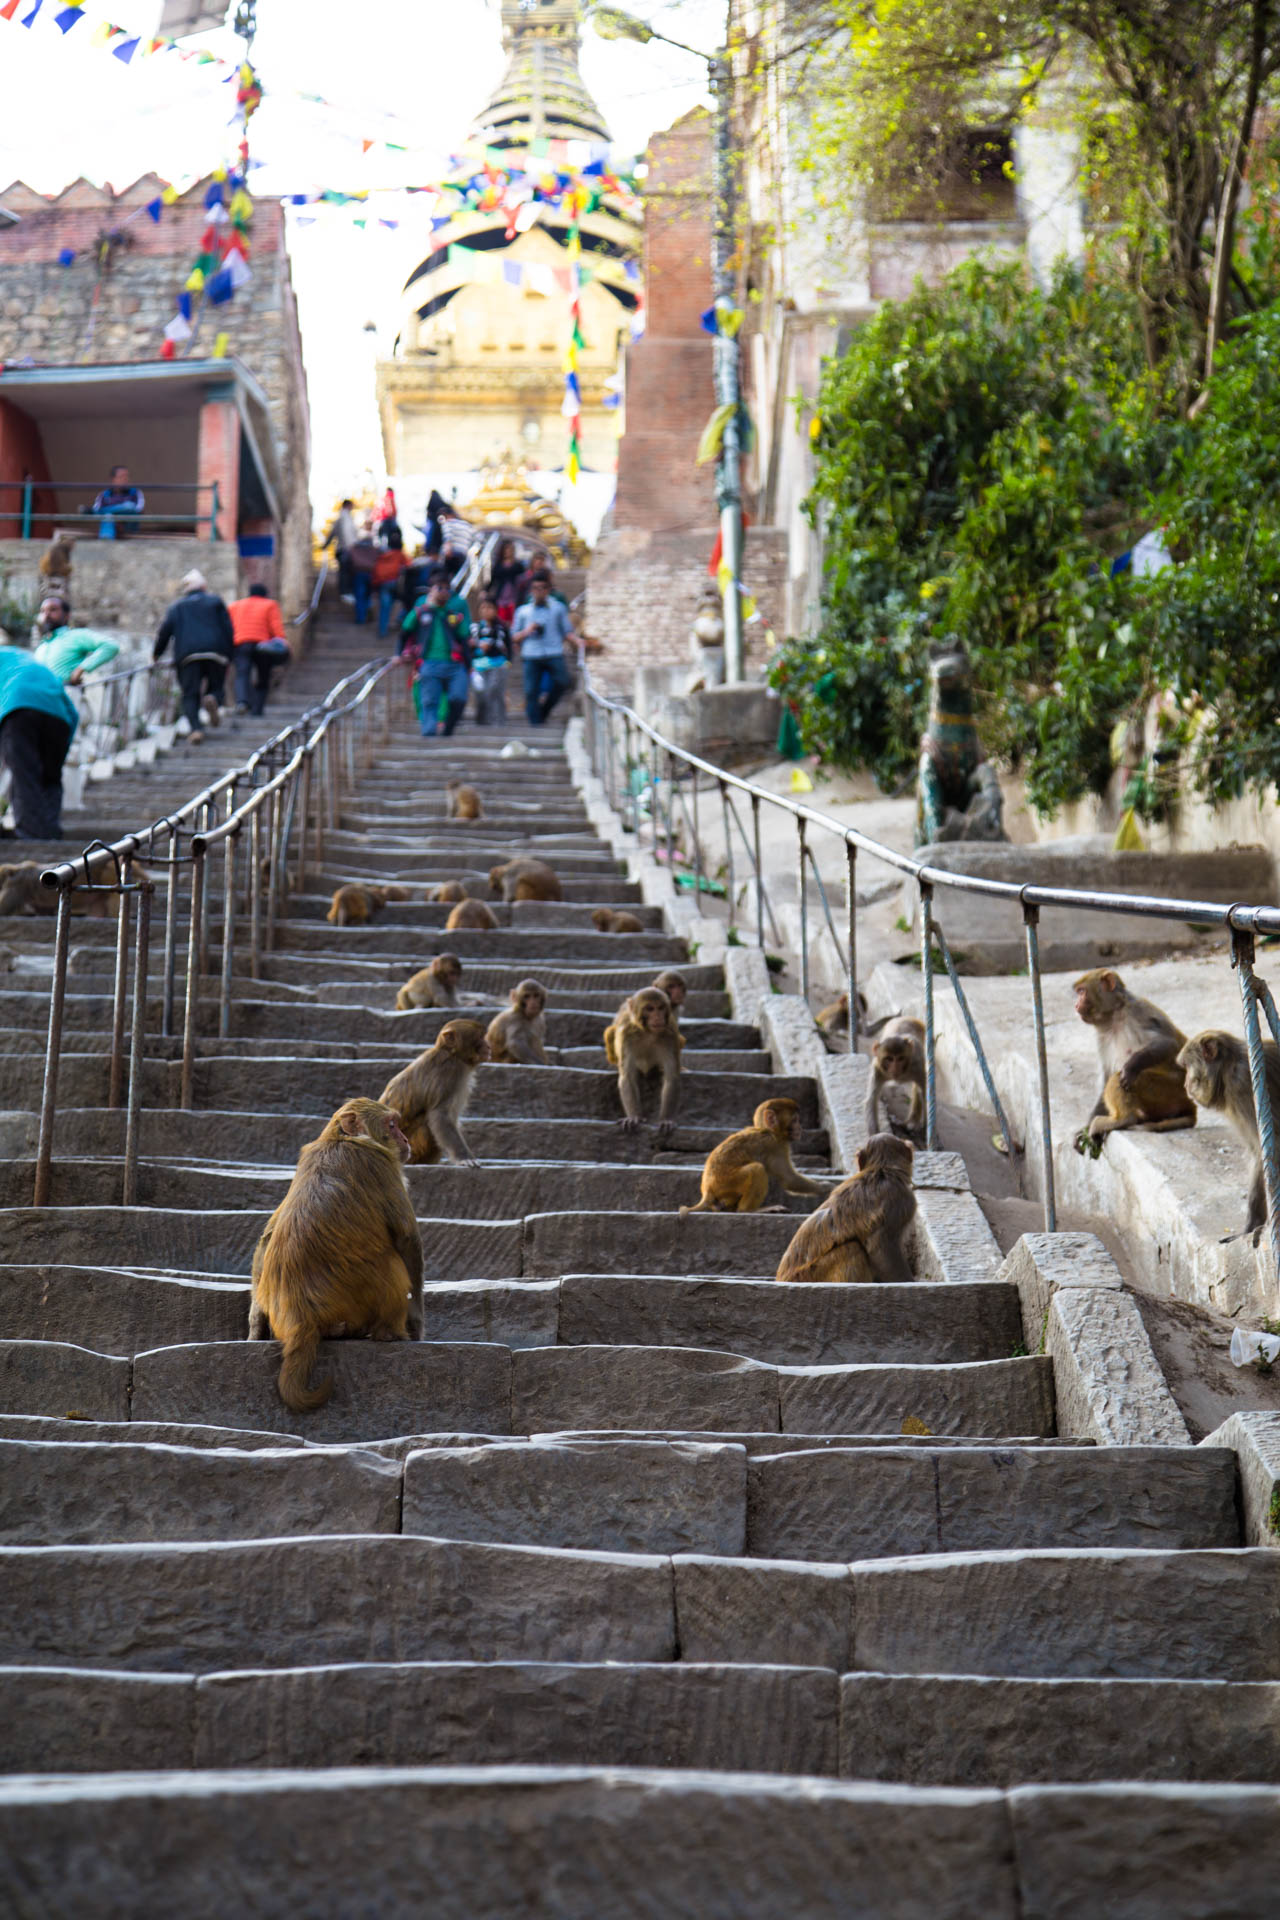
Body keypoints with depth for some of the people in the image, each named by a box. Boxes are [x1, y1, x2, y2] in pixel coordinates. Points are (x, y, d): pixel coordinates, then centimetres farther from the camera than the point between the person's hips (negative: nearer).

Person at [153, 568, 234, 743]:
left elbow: (165, 630, 8)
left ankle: (195, 728, -21)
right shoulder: (216, 602, 15)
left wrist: (156, 653, 18)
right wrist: (229, 654, 10)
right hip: (215, 654, 0)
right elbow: (228, 629, 7)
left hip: (188, 656, 0)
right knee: (215, 686, 14)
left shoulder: (177, 606, 16)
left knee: (190, 695, 0)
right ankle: (211, 697, -23)